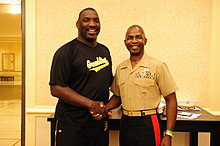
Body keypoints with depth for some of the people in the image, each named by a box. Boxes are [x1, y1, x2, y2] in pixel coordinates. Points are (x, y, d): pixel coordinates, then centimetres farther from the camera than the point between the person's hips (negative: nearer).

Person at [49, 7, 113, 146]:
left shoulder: (105, 51, 10)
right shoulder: (66, 51, -11)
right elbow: (56, 88, -18)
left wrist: (106, 106, 3)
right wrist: (91, 104, -20)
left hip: (100, 122, 6)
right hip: (71, 125, -6)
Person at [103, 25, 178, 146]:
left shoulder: (158, 66, -9)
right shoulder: (120, 68, 6)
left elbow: (171, 100, -8)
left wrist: (168, 135, -11)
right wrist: (104, 108, -3)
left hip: (148, 125, -4)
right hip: (125, 124, 5)